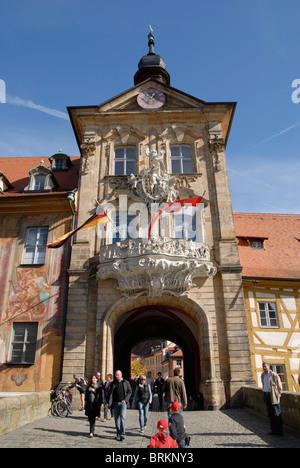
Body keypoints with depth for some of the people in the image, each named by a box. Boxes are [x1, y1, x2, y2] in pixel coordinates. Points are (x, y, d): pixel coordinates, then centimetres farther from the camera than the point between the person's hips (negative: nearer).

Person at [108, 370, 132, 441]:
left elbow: (130, 392, 6)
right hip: (115, 403, 3)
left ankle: (122, 434, -9)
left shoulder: (126, 382, 5)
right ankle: (118, 434, 18)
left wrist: (125, 399, -6)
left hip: (123, 402, -3)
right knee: (117, 419, 6)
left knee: (122, 417, -13)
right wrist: (109, 402, -8)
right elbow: (110, 393, 5)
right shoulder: (113, 383, 8)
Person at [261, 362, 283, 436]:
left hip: (273, 396, -6)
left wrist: (279, 395, -4)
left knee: (277, 414, -1)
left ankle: (279, 431, 6)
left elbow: (279, 386, -4)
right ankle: (274, 430, 18)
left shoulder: (274, 375, -9)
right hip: (266, 395, 6)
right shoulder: (263, 375, 11)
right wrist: (264, 393, 13)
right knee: (270, 414, 10)